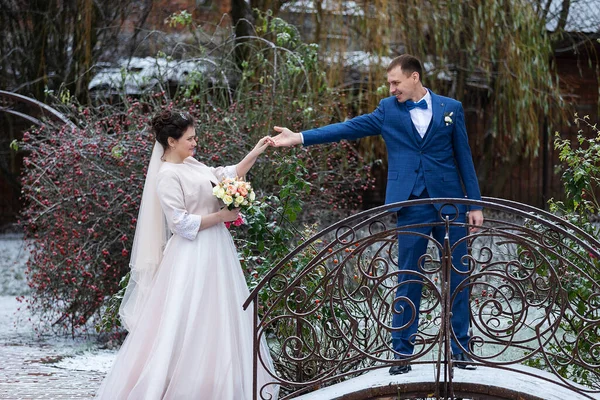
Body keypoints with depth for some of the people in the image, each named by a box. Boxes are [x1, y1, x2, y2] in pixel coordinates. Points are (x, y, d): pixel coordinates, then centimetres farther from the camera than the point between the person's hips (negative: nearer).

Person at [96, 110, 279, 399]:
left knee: (218, 319, 13)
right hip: (193, 257, -9)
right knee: (189, 324, -6)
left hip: (215, 252, 9)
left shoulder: (192, 165, 9)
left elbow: (229, 175, 17)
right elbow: (181, 223, -19)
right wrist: (221, 216, -14)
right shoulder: (168, 176, -16)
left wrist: (255, 153, 9)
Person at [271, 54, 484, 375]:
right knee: (408, 280, 3)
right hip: (412, 208, 0)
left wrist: (475, 204, 3)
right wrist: (299, 137, -8)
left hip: (451, 205, 0)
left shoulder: (450, 108, 5)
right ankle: (402, 351, 10)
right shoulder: (388, 110, 5)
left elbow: (464, 158, 6)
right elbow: (348, 128, 0)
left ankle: (460, 349, 12)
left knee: (457, 277, 3)